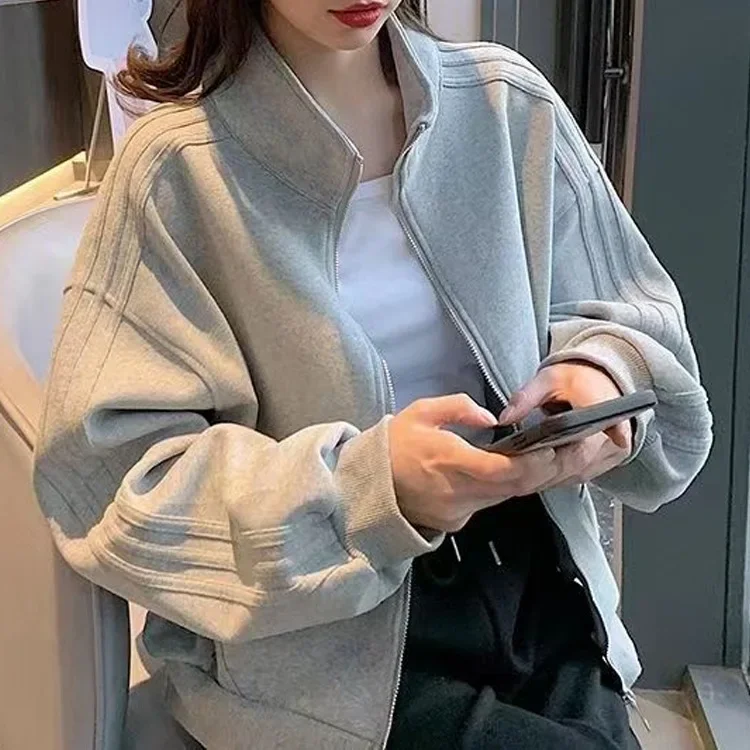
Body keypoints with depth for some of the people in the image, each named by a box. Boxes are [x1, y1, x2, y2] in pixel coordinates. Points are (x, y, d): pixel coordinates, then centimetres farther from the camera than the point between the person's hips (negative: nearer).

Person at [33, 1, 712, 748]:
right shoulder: (180, 167, -10)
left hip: (532, 582, 4)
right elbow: (107, 475, -12)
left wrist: (602, 371, -14)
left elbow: (638, 326, 10)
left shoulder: (511, 105, 0)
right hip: (314, 641, -3)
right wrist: (364, 485, -25)